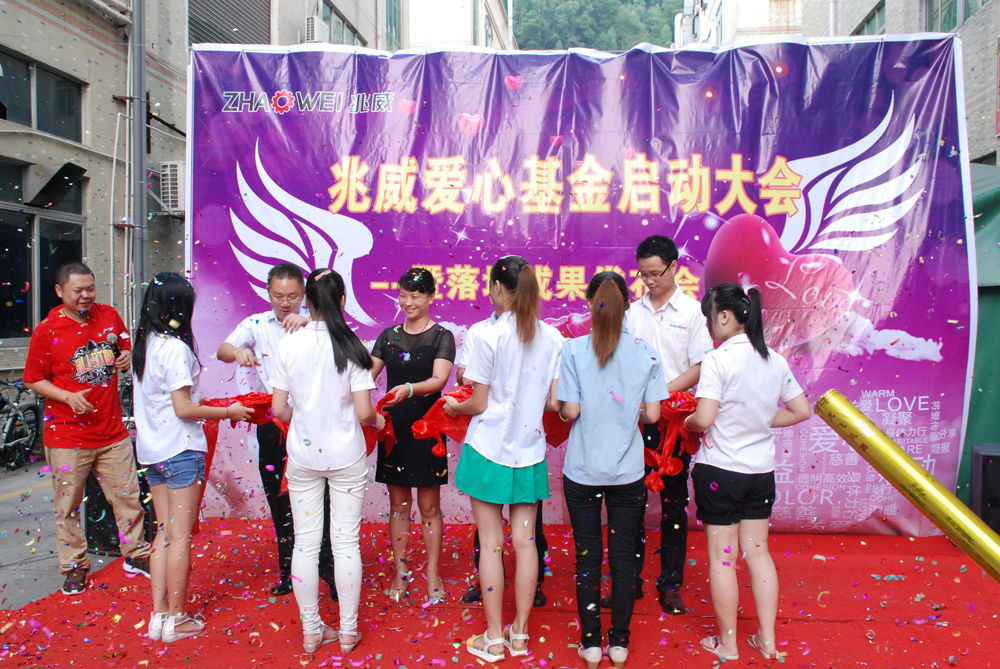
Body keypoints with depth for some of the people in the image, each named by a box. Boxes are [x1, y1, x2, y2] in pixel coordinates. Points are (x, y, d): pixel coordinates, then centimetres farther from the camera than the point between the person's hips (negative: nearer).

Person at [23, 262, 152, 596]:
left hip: (112, 431, 3)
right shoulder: (46, 331, -7)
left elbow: (126, 346, 20)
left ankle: (135, 554, 25)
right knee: (68, 504, 7)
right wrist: (68, 396, -17)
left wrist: (127, 357, -4)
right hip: (67, 435, -3)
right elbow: (33, 380, -1)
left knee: (127, 495, 9)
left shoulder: (109, 316, 4)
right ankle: (74, 567, 23)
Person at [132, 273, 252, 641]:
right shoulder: (175, 348, -17)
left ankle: (158, 615, 19)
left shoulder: (144, 345, 8)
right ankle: (176, 620, 12)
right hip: (180, 449, -8)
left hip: (151, 451, 8)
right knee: (180, 537, 2)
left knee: (164, 533, 14)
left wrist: (207, 404, 16)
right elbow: (184, 410, -18)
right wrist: (229, 411, -8)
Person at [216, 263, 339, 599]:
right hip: (271, 424, 3)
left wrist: (307, 321, -35)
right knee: (279, 499, 12)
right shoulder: (257, 324, 7)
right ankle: (288, 570, 27)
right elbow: (222, 350, -6)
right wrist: (237, 351, -30)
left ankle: (328, 567, 12)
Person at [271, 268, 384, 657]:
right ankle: (348, 631, 19)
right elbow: (363, 411, -13)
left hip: (303, 454, 2)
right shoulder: (351, 347, -11)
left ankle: (311, 631, 21)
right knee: (346, 542, 8)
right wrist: (377, 421, 9)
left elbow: (279, 408, -4)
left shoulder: (289, 345, -6)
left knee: (305, 542, 11)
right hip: (346, 456, -1)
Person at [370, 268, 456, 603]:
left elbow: (439, 379, -17)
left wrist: (409, 389, -36)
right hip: (393, 428, 3)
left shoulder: (442, 336, -3)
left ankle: (433, 573, 19)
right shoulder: (388, 336, 9)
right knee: (398, 504, 11)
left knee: (429, 506, 5)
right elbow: (367, 374, 5)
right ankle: (400, 572, 23)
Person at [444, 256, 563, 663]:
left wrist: (454, 407, 11)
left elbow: (478, 403, -9)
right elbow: (554, 402, 2)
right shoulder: (553, 338, -1)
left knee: (490, 543, 5)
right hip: (529, 450, 4)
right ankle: (520, 634, 21)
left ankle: (493, 639, 15)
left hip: (489, 449, -4)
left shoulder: (490, 337, -13)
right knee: (525, 540, 10)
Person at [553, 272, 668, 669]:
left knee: (587, 555, 11)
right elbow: (652, 414, -4)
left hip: (582, 471, -1)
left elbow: (569, 411, -11)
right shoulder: (646, 353, -5)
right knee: (623, 555, 12)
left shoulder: (573, 350, -9)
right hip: (628, 472, 1)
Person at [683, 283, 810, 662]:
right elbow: (801, 410, 8)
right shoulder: (776, 361, 2)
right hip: (762, 471, 6)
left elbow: (704, 419, -24)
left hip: (719, 470, -6)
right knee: (758, 552, 17)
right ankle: (767, 639, 24)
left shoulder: (717, 360, -18)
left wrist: (688, 423, -3)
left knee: (722, 557, 7)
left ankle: (727, 643, 19)